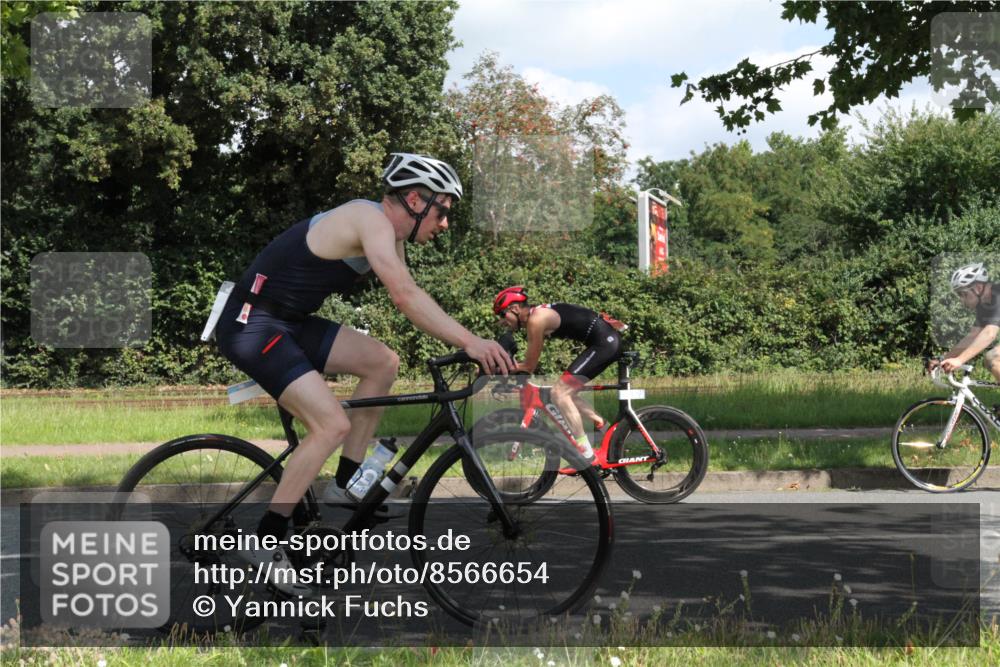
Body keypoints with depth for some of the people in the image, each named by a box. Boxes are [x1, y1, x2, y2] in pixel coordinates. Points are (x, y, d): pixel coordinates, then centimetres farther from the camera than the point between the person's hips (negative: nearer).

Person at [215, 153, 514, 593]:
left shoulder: (387, 234, 13)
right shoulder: (372, 220, -18)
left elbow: (407, 301, 9)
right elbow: (406, 297, -29)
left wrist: (463, 342, -1)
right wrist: (469, 342, -33)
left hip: (289, 323, 10)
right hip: (251, 324, -10)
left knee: (383, 363, 5)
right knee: (332, 425, -19)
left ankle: (343, 488, 10)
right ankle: (265, 541, -11)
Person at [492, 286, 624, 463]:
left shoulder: (536, 319, -14)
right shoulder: (537, 314, 15)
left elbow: (529, 366, -9)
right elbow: (530, 363, 21)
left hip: (604, 342, -10)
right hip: (609, 340, 10)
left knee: (559, 392, -10)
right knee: (567, 392, 16)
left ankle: (586, 452, -9)